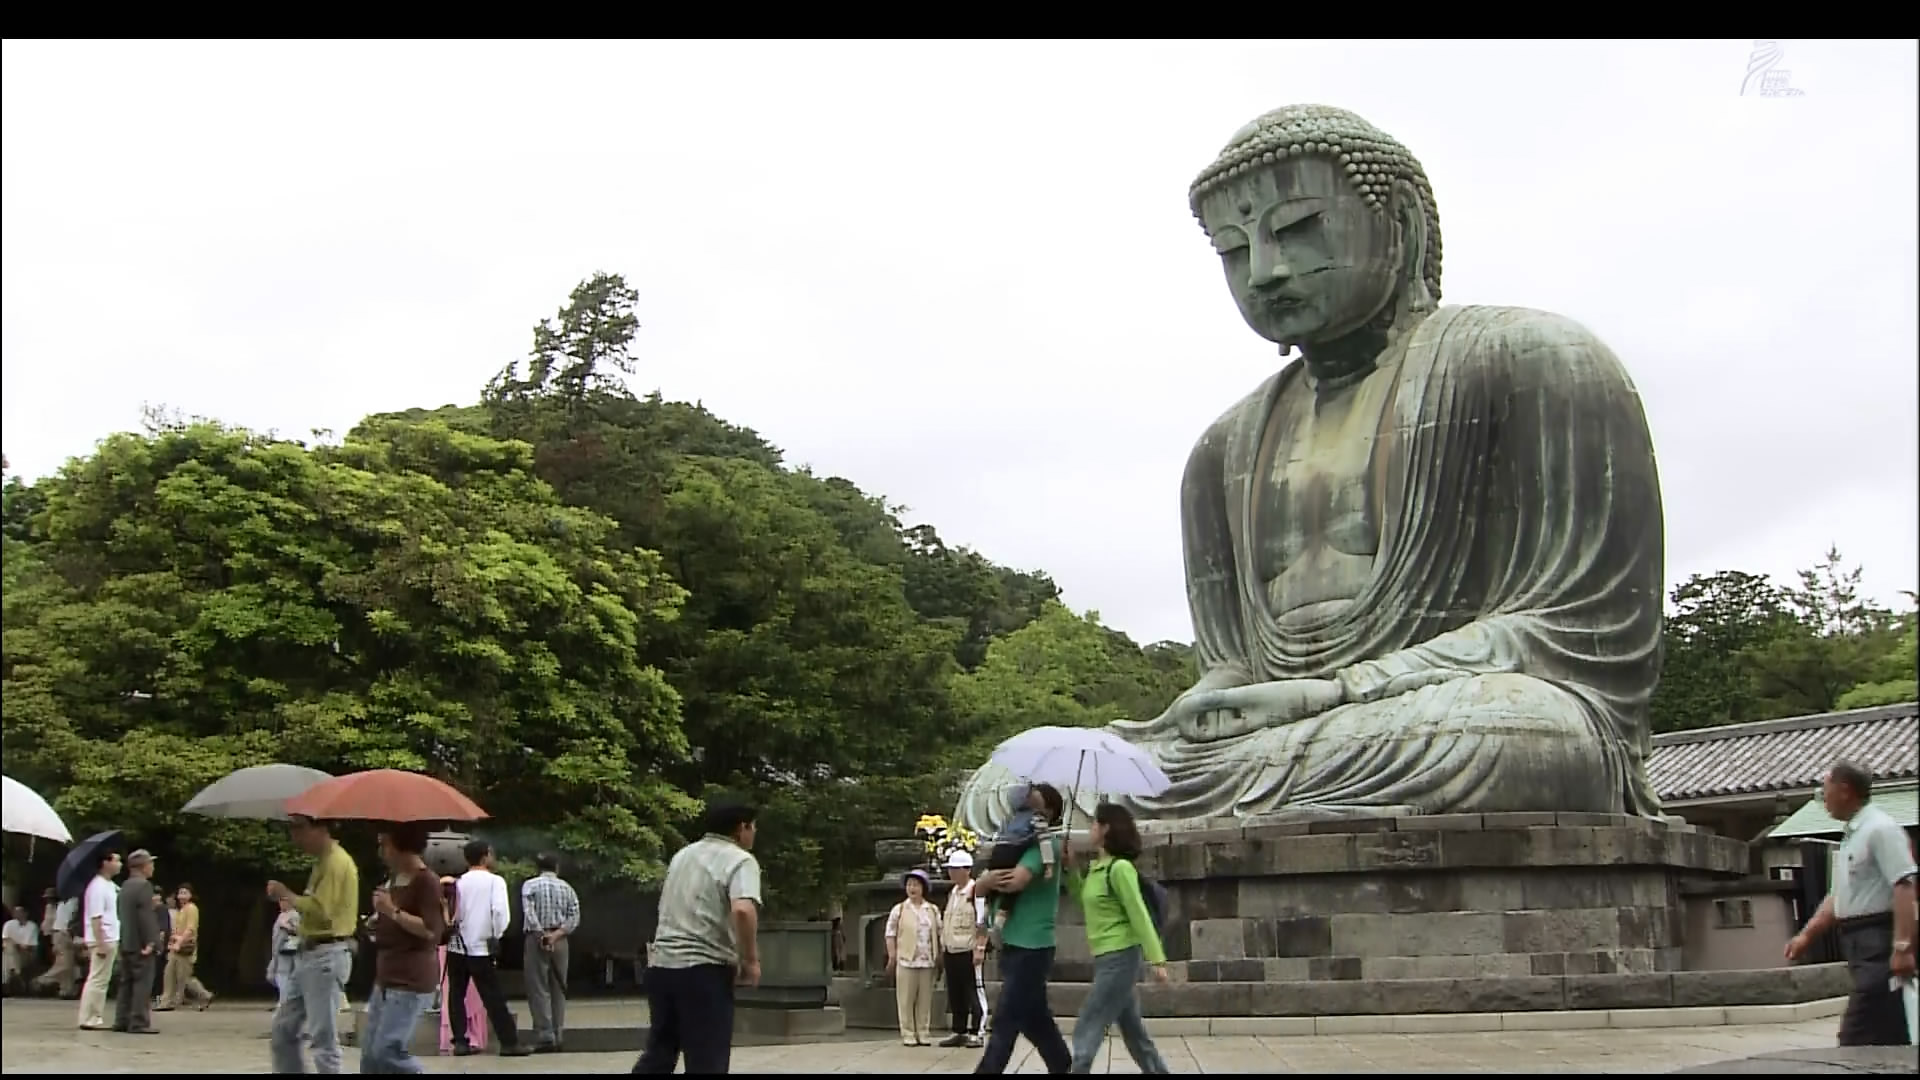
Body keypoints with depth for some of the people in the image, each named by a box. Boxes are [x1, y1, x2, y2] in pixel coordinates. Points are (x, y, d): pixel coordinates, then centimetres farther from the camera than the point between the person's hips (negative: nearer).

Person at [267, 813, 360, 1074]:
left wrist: (286, 894, -12)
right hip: (309, 954, 11)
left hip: (327, 956, -11)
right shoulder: (323, 860, 17)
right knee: (283, 1028, 13)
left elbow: (320, 910, -23)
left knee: (323, 1037, -7)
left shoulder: (336, 862, -15)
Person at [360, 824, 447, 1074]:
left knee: (388, 1051, -14)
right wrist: (377, 922, 11)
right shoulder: (393, 877, 14)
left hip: (411, 981, -10)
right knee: (371, 1056, 8)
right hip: (386, 978, 10)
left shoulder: (426, 881, -14)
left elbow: (430, 930, -21)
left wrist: (392, 911, -21)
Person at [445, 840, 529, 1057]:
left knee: (457, 996, 10)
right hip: (480, 948, -4)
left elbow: (451, 913, 0)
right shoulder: (495, 881, -6)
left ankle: (460, 1042, 6)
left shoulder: (458, 883, 6)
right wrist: (496, 935, -4)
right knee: (494, 998, 0)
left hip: (457, 947, 4)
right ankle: (509, 1043, 0)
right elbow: (500, 911, -18)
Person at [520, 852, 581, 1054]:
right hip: (560, 941, 4)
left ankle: (545, 1037, -10)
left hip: (537, 939, -3)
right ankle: (558, 1037, 9)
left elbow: (529, 913, -14)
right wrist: (557, 933, -7)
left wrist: (541, 934, -14)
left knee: (539, 990, -3)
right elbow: (574, 917, 0)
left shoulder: (530, 885, 0)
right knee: (558, 989, 10)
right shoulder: (566, 887, 10)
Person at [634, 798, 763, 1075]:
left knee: (658, 1053, 15)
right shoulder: (740, 860, -7)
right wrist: (750, 960, -14)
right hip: (704, 970, -7)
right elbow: (742, 910, -25)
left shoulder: (682, 855, 18)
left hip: (661, 964, 7)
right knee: (706, 1063, -1)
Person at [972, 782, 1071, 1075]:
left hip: (1031, 948, -8)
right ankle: (1064, 1067, 24)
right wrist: (989, 879, -13)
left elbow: (1017, 880, -25)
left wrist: (990, 880, -4)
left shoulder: (1047, 844, -10)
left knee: (1005, 1022, -6)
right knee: (1035, 1019, 14)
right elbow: (980, 885, 11)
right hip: (1016, 945, 8)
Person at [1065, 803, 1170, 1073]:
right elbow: (1086, 900, 28)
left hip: (1119, 958, -9)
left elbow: (1139, 915, -17)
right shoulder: (1096, 868, 11)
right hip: (1107, 959, 9)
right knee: (1134, 1032, 14)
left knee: (1086, 1030, -6)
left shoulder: (1120, 868, -15)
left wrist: (1157, 960, -19)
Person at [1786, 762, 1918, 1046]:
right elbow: (1838, 896, 23)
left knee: (1856, 1041, -13)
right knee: (1892, 1040, 11)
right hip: (1860, 944, 10)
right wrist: (1806, 935, 16)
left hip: (1880, 942, -10)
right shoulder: (1851, 836, 19)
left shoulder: (1880, 829, -12)